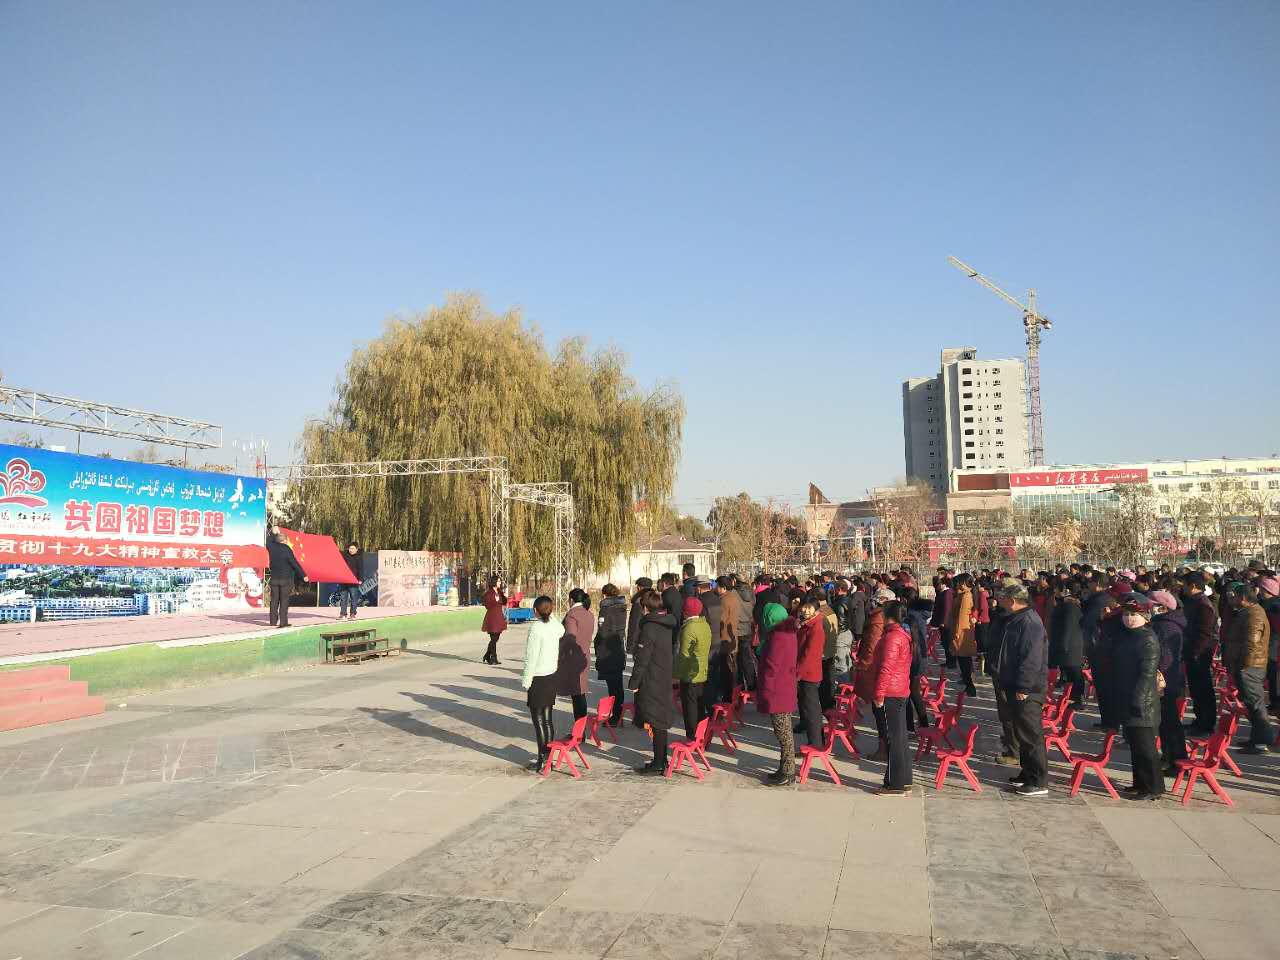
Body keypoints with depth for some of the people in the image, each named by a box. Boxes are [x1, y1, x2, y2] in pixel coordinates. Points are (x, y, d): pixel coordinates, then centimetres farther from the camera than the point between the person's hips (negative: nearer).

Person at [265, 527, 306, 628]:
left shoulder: (272, 547, 1)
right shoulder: (286, 550, -12)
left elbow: (268, 541, 26)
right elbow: (295, 564, -11)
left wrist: (273, 533, 38)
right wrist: (303, 575, -6)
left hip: (274, 578, 5)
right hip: (286, 578, -5)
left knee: (274, 600, 9)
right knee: (284, 601, -2)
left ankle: (273, 621, 10)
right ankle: (283, 622, -4)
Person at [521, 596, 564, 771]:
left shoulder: (535, 628, -17)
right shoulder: (554, 625, 1)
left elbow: (531, 659, -17)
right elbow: (562, 631, 28)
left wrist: (525, 683, -11)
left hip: (538, 679, -7)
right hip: (551, 676, 7)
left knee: (539, 721, 0)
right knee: (548, 720, 14)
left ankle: (542, 760, 4)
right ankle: (549, 755, 21)